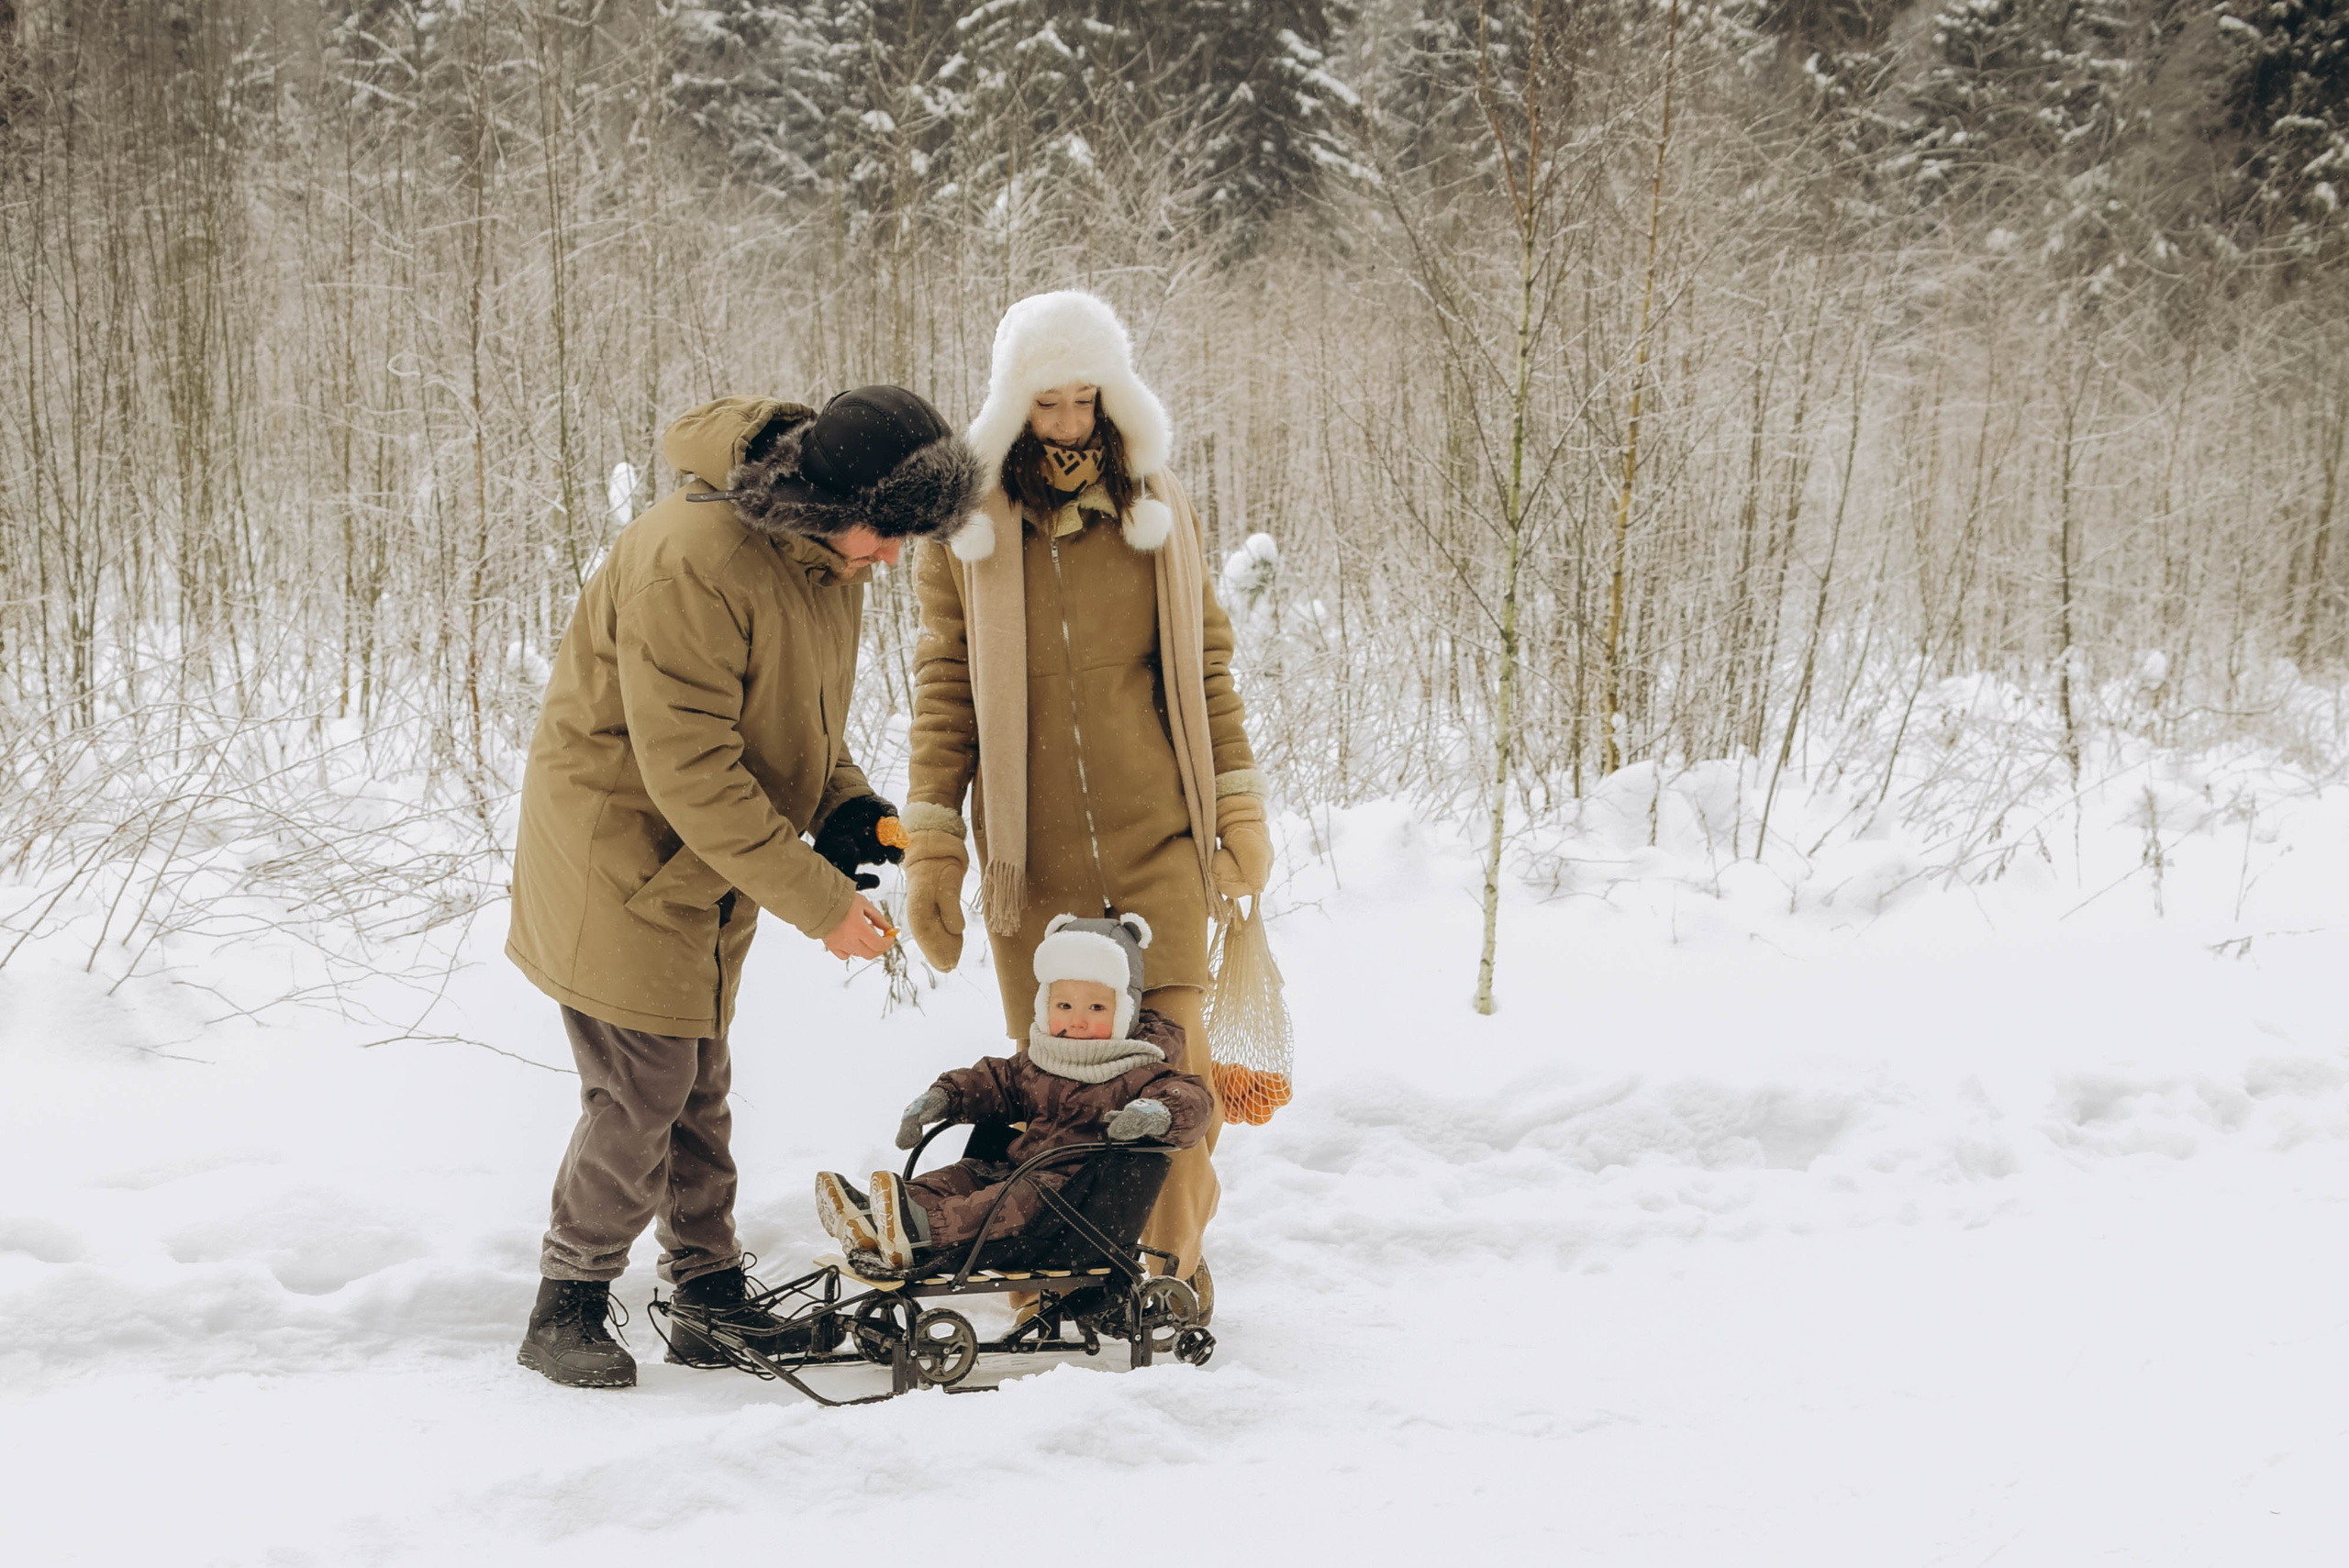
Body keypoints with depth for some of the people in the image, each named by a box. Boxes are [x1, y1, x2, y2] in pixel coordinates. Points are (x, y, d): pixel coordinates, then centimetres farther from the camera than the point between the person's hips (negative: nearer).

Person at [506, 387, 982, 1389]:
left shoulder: (830, 554, -1)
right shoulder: (692, 562, -30)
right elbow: (690, 771, -30)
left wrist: (842, 804, -5)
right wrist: (817, 901, -28)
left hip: (711, 858, 8)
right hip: (618, 847, -8)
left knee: (698, 1087, 15)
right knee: (644, 1090, -7)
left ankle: (711, 1297, 24)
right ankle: (564, 1310, 8)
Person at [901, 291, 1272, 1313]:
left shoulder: (1158, 508, 7)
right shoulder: (966, 523, 2)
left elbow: (1205, 668, 12)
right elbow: (945, 691, 4)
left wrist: (1242, 813, 8)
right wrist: (930, 847, 0)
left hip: (1158, 838, 1)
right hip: (1030, 852, 0)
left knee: (1172, 1055, -7)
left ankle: (1173, 1254, 11)